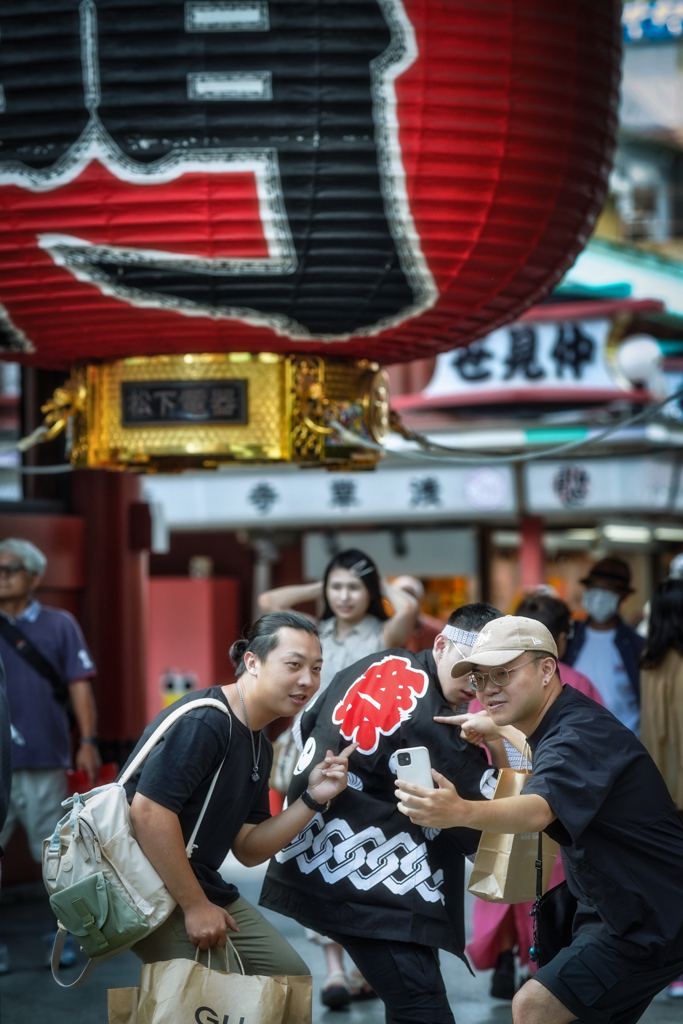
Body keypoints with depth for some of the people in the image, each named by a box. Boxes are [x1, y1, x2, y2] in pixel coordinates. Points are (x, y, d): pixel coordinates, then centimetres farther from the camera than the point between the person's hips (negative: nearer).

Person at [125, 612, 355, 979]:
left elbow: (248, 849, 9)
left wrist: (312, 798, -4)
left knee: (291, 975, 12)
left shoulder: (259, 746, 12)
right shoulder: (202, 721, -20)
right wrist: (195, 906, -25)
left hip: (200, 886, 10)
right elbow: (148, 811, -29)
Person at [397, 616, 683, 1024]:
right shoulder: (567, 719, 8)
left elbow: (538, 810, -47)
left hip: (650, 925, -11)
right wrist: (500, 729, 24)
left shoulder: (581, 735, -25)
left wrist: (461, 812, -64)